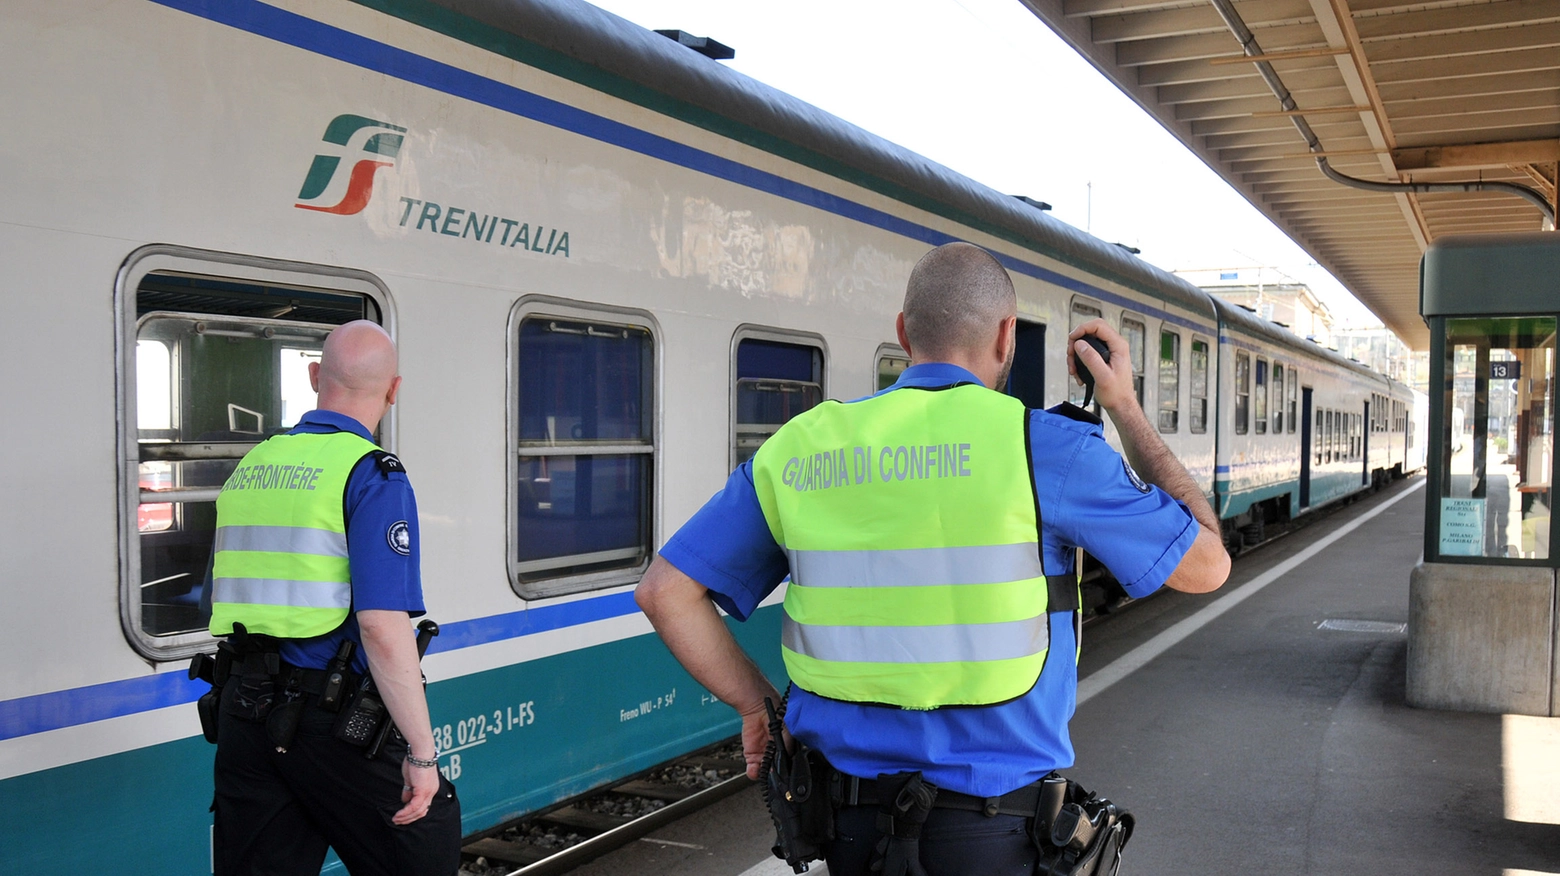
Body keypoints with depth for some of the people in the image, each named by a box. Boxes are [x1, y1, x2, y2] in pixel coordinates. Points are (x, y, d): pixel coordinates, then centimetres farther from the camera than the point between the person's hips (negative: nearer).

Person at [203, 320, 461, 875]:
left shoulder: (249, 468, 10)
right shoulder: (372, 476, -13)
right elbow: (383, 627, -21)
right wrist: (421, 753, -17)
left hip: (241, 711, 7)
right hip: (328, 717, -7)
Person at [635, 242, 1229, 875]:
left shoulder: (797, 451, 0)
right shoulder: (1042, 447, -12)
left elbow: (665, 590, 0)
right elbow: (1206, 564, 0)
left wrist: (757, 705, 8)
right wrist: (1127, 412, 8)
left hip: (848, 821, 4)